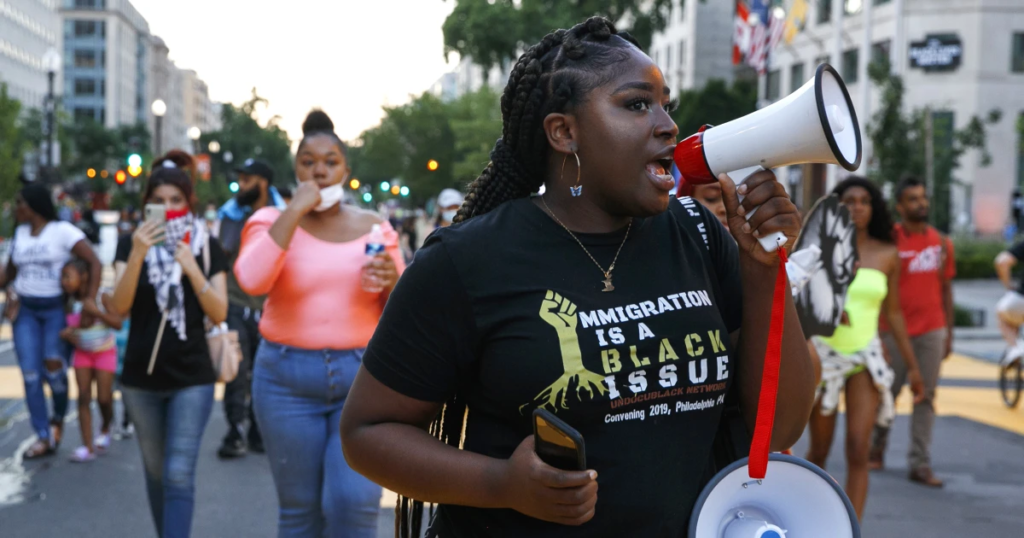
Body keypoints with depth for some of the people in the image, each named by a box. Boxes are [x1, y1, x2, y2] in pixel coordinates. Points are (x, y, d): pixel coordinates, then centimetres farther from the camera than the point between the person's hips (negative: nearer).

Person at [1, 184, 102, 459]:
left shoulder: (62, 231, -9)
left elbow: (94, 262, -15)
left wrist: (90, 299, -23)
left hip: (56, 308, -5)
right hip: (25, 310, 5)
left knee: (53, 368, -12)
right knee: (30, 375, -3)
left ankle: (58, 417, 19)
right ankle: (44, 437, 2)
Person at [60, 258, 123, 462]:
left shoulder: (102, 296, -19)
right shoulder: (70, 302, -8)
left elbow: (118, 323, -24)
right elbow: (68, 326, 4)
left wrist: (96, 312, -35)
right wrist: (66, 333, -19)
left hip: (105, 352, -3)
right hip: (82, 352, 3)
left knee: (104, 398, -4)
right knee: (83, 397, -5)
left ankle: (105, 430, 29)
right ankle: (87, 447, -4)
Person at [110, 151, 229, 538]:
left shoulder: (208, 248, 1)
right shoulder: (131, 244, 2)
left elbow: (219, 314, -4)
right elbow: (119, 308, -11)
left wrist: (192, 269, -19)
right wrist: (137, 256, -25)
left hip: (192, 378, -2)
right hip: (141, 378, 2)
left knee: (179, 475, -10)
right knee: (155, 472, 14)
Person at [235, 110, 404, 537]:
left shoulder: (374, 227, 7)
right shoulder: (273, 222, 1)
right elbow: (251, 280, -20)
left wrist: (393, 282, -12)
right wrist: (295, 211, -18)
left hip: (363, 376, 1)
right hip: (288, 378, 0)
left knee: (355, 503, -12)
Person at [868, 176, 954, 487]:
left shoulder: (942, 243, 7)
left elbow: (946, 289, 13)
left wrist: (949, 332, 10)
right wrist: (876, 333, -12)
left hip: (932, 332, 3)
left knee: (926, 397, 2)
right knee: (886, 394, 6)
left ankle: (920, 464, 5)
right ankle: (877, 448, 28)